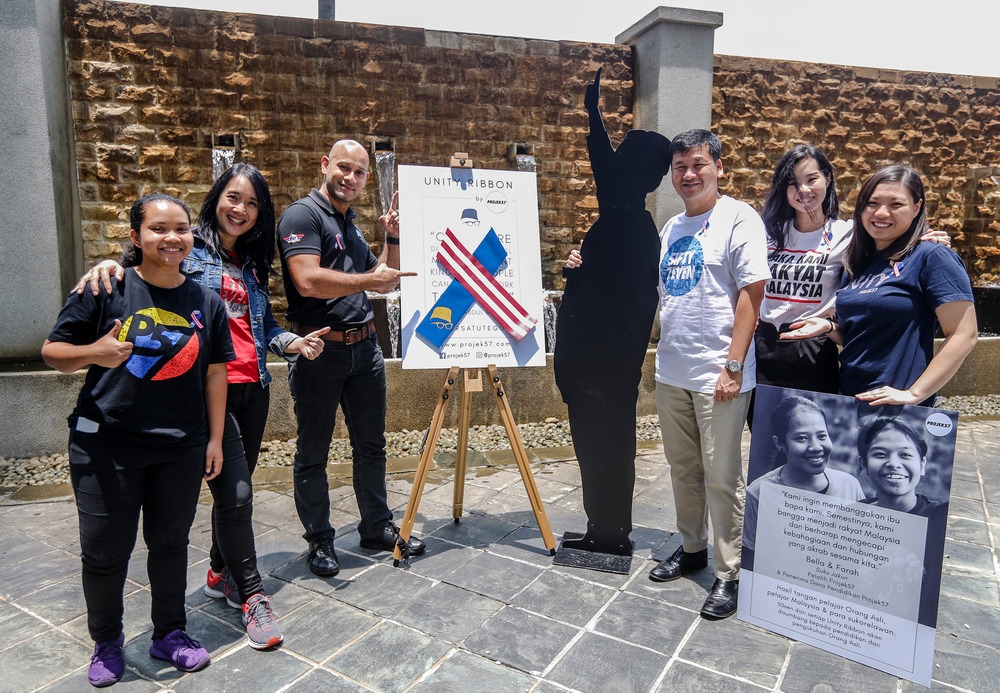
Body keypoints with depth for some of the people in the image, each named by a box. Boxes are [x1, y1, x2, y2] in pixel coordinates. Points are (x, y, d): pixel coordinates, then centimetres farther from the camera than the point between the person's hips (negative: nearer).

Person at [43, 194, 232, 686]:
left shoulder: (206, 303, 3)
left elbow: (215, 372, 7)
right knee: (104, 549, 8)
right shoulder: (106, 289, -6)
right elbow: (52, 351, 0)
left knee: (170, 543, 14)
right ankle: (106, 641, 34)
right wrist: (94, 352, -22)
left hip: (181, 447, 2)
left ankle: (169, 633, 35)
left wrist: (214, 438, 6)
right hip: (106, 444, -2)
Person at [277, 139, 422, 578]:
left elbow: (385, 279, 23)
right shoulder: (302, 215, -7)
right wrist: (368, 281, -13)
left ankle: (377, 528, 28)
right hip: (319, 349, -8)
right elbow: (308, 281, -22)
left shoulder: (351, 226, 19)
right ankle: (319, 541, 20)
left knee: (371, 445, 14)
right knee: (313, 454, 6)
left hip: (364, 347, 8)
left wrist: (393, 236, 10)